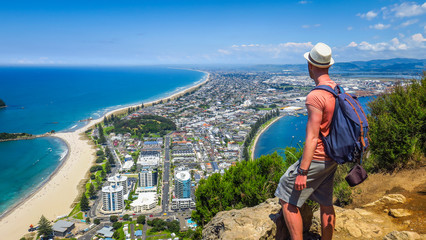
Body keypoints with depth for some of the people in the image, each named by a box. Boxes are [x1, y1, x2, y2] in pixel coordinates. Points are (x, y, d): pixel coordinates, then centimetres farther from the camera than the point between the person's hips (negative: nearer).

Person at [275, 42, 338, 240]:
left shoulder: (315, 97, -22)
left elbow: (312, 138, -24)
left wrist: (302, 172, -20)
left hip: (316, 158, -9)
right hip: (331, 158, 9)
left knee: (287, 200, 2)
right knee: (326, 204, 19)